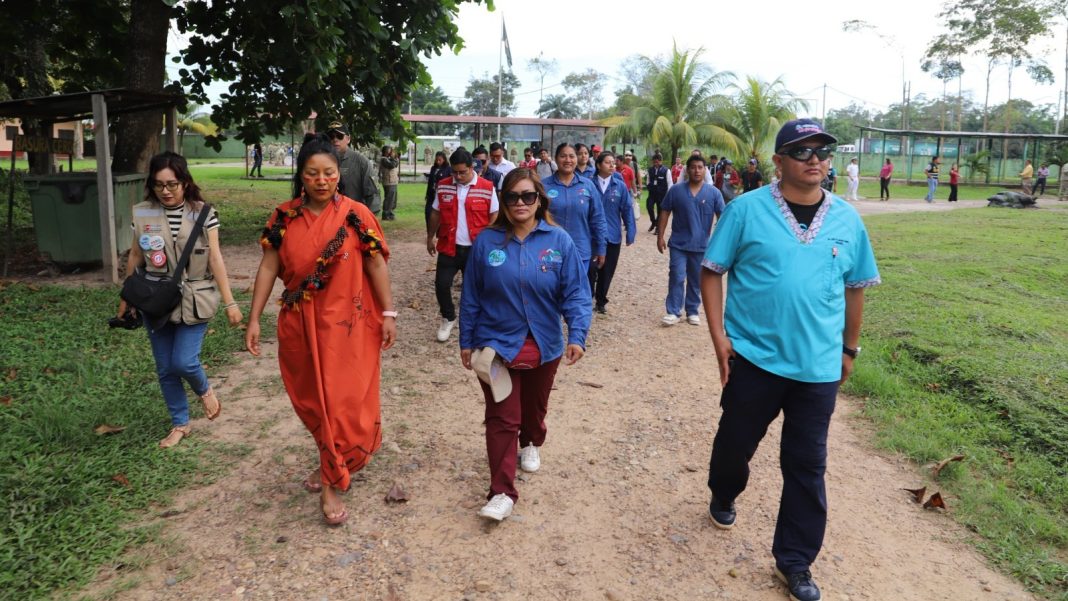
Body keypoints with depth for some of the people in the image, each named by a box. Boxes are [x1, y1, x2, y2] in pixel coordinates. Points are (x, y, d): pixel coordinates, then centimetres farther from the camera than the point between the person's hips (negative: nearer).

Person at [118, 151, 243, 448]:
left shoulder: (203, 213, -8)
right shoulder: (142, 214, -2)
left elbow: (215, 259, -7)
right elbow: (135, 257, 8)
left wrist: (229, 302, -8)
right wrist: (126, 298, 13)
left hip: (194, 300, -3)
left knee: (184, 362, -10)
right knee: (165, 369, 9)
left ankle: (205, 390, 25)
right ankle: (180, 424, 28)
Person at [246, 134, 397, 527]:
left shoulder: (356, 215, -7)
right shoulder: (284, 217, 0)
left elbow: (376, 264, -4)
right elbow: (268, 267, 1)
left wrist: (388, 313, -6)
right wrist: (254, 319, -1)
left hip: (346, 325, -3)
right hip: (300, 326, 3)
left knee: (342, 402, 2)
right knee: (311, 399, 15)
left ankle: (331, 484, 19)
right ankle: (333, 462, 39)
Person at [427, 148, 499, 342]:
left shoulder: (487, 187, -7)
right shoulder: (443, 186, 1)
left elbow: (494, 217, -2)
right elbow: (435, 213, 11)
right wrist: (430, 238, 14)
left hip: (476, 249, -2)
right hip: (448, 247, 2)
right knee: (441, 283, -1)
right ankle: (448, 319, 23)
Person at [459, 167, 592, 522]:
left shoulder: (559, 241, -8)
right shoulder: (487, 241, -6)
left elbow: (576, 293, -9)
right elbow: (470, 296, 0)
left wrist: (577, 335, -21)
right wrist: (466, 342, 2)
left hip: (544, 345, 1)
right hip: (496, 343, -1)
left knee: (535, 406, 22)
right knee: (502, 418, -4)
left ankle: (531, 444, 52)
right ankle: (502, 492, 2)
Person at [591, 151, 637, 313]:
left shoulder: (620, 186, 0)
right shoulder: (590, 185, -6)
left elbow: (627, 209, 1)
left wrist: (630, 232, -3)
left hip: (612, 236, 2)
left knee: (607, 272, 12)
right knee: (591, 270, -4)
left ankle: (601, 301, 29)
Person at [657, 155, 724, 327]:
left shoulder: (713, 193, -3)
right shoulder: (676, 190, -2)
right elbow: (665, 213, 2)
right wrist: (660, 237, -1)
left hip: (701, 245, 1)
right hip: (678, 244, -1)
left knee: (696, 281, 11)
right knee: (676, 278, -5)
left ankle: (693, 312, 23)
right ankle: (673, 312, 2)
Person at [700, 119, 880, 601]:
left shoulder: (847, 219, 3)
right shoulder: (747, 209, -7)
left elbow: (854, 288, 13)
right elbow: (712, 272, -4)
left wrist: (849, 348, 15)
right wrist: (719, 337, -10)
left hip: (819, 366, 2)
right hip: (753, 358, -2)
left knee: (807, 466, 9)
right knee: (736, 441, 17)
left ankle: (795, 561, 25)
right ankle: (723, 498, 49)